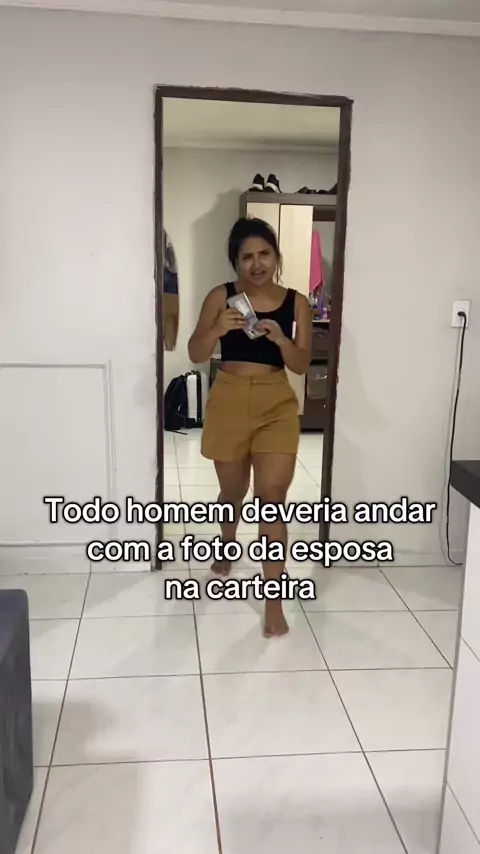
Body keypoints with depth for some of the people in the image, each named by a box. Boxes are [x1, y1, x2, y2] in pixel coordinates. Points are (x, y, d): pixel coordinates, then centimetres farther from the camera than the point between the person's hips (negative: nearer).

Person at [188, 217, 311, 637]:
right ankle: (227, 546, 51)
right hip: (228, 402, 1)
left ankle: (274, 600, -2)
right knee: (233, 492, 18)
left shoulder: (296, 303, 0)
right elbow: (196, 354, -8)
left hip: (277, 405, -1)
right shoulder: (220, 297, -3)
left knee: (272, 496, -9)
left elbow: (301, 364, -4)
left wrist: (280, 338, -23)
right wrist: (218, 329, -27)